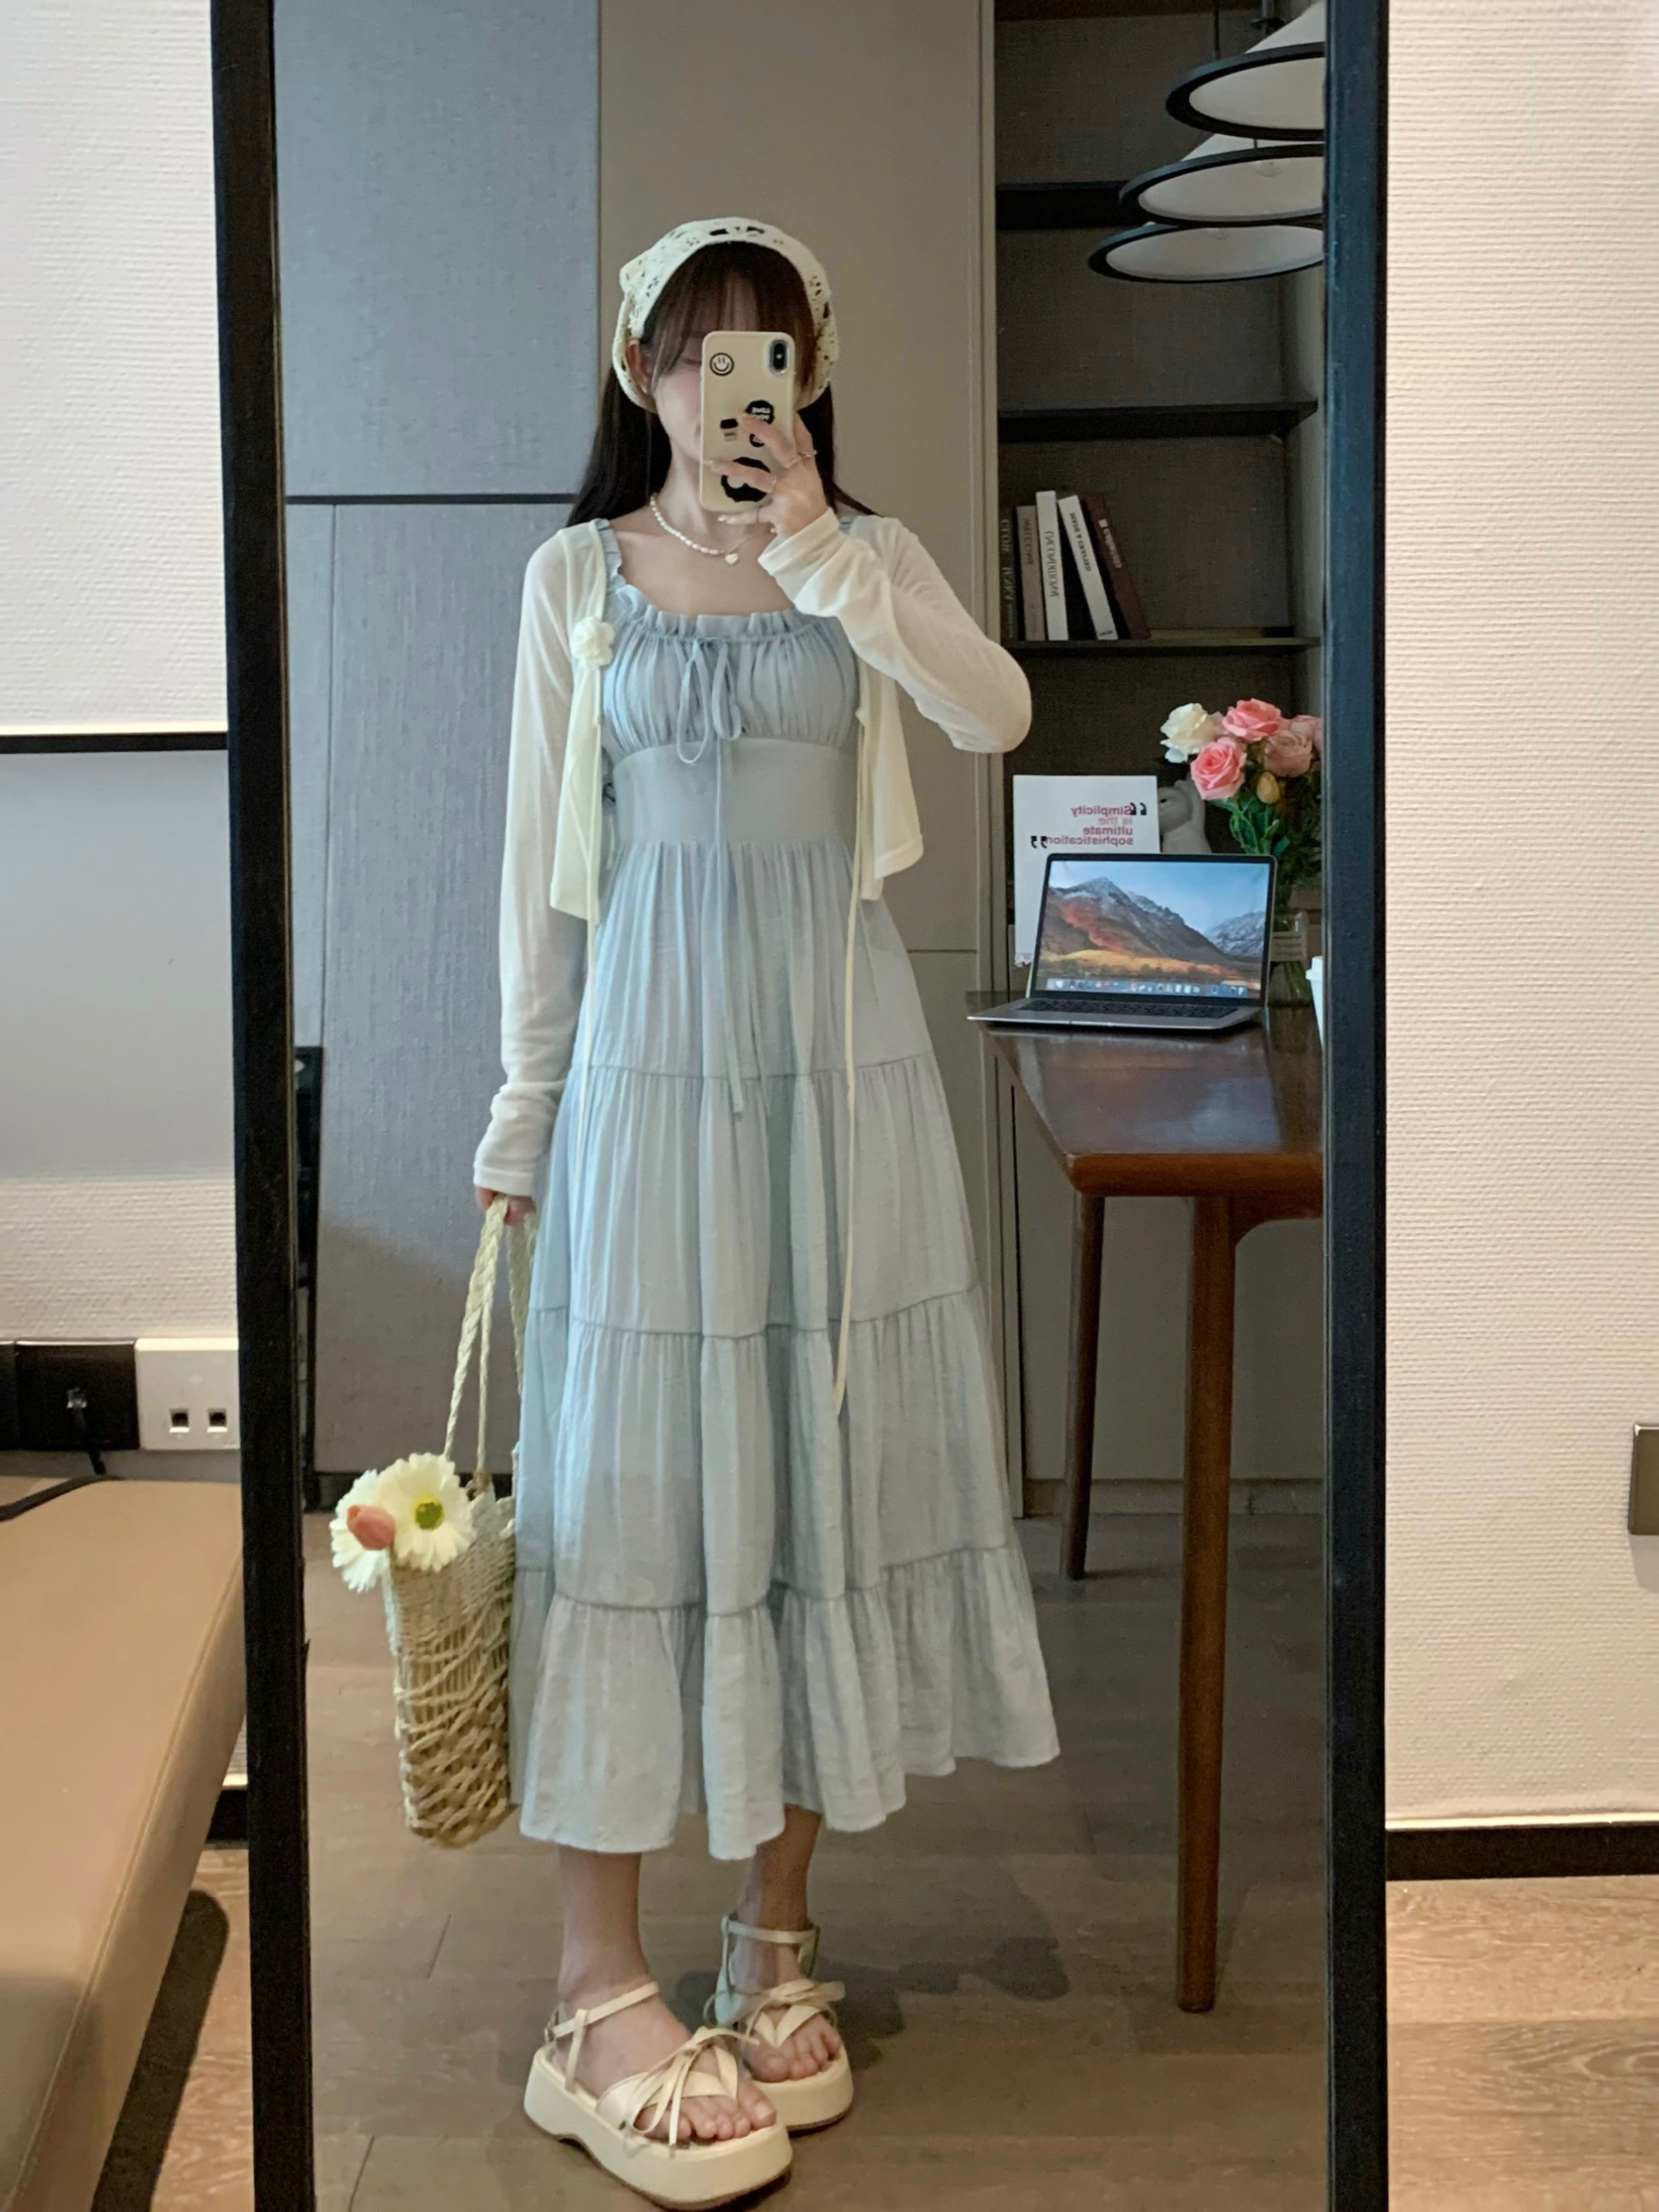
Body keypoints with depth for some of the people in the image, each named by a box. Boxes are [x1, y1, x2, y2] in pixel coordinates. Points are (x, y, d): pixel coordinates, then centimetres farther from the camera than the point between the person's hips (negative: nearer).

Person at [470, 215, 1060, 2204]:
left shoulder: (867, 557, 6)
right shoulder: (577, 578, 5)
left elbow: (997, 715, -15)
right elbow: (542, 862, 7)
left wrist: (811, 538, -19)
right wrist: (524, 1111, 6)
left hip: (838, 1060, 1)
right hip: (647, 1058, -1)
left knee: (823, 1453, 6)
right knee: (630, 1478, -2)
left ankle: (777, 1937, 22)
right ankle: (601, 1996, 6)